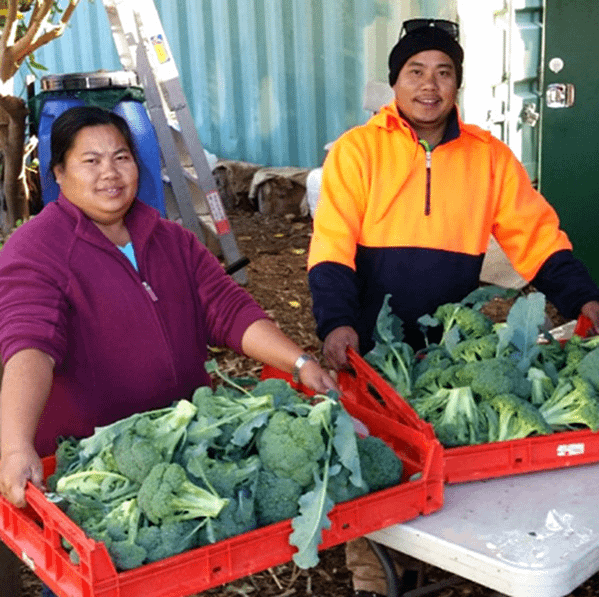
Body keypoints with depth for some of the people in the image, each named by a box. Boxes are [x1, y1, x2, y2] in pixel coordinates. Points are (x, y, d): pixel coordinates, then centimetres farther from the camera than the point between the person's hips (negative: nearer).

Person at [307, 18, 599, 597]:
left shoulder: (489, 156, 3)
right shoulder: (358, 149, -5)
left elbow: (537, 236, 3)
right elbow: (332, 246, -12)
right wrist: (337, 323, -26)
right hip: (371, 349, -2)